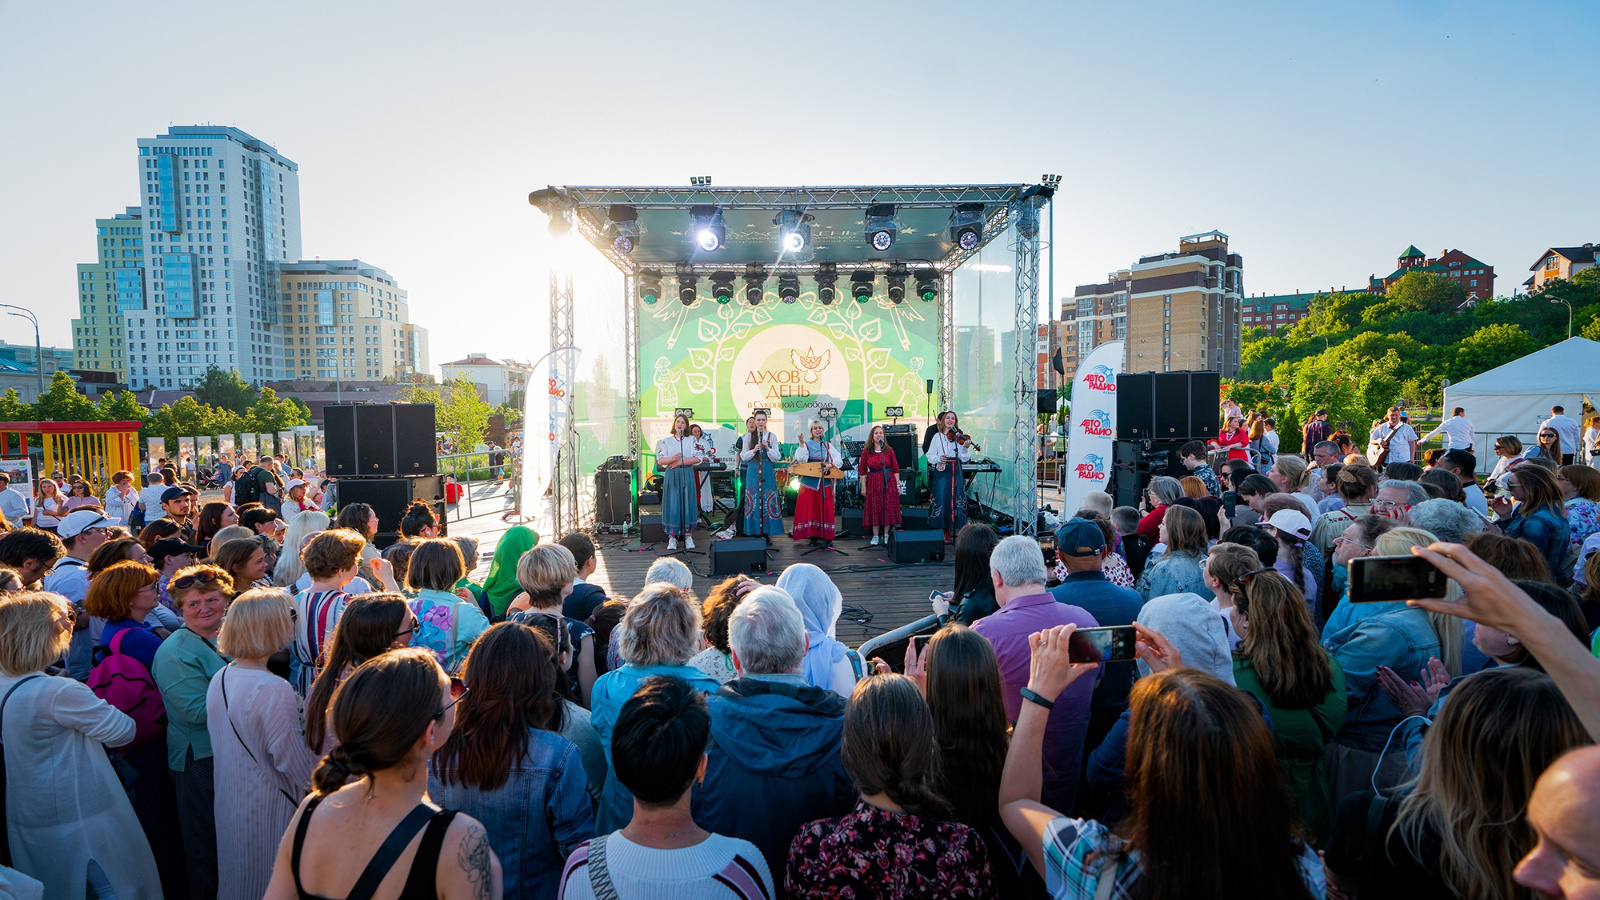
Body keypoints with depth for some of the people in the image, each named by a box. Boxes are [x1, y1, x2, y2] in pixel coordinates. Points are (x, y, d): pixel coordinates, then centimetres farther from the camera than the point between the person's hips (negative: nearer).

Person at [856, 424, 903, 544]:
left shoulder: (889, 450, 2)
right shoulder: (866, 451, 1)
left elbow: (895, 468, 4)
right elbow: (862, 470, 3)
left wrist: (898, 485, 0)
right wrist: (863, 486, -2)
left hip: (888, 482, 0)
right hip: (873, 482, 0)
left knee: (888, 508, 2)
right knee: (874, 509, 2)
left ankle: (886, 535, 12)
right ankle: (875, 535, 10)